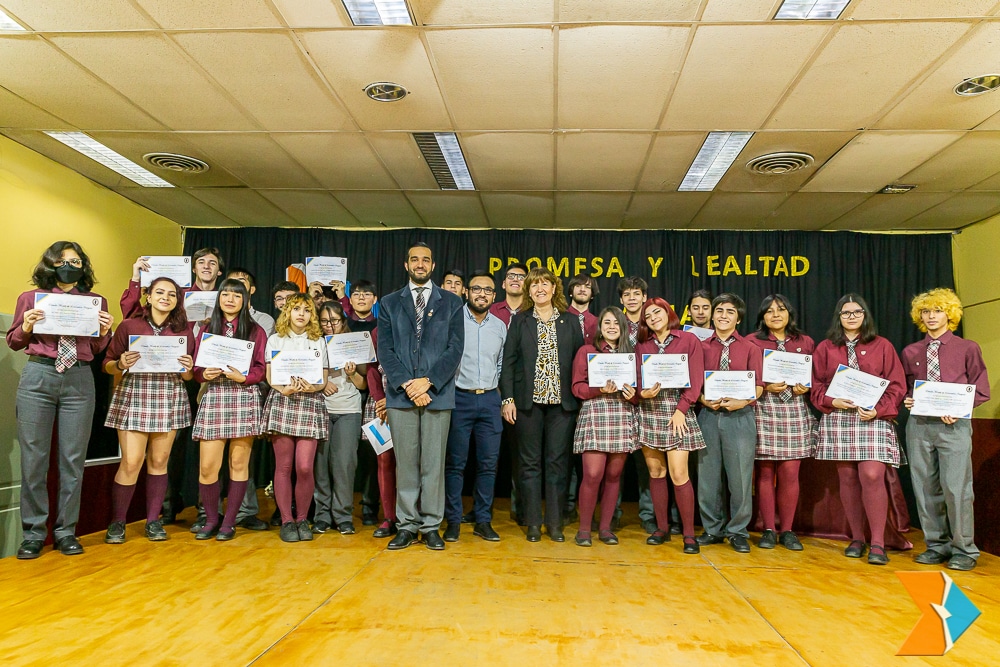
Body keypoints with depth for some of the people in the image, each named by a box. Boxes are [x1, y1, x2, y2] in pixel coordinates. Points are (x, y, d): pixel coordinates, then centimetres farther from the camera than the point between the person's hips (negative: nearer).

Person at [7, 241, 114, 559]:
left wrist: (104, 332, -7)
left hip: (79, 381, 1)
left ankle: (66, 531, 14)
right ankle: (34, 532, 14)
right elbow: (13, 342, 12)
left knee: (73, 459, 4)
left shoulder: (96, 301, 9)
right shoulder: (31, 298, 7)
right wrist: (27, 326, -7)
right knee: (33, 458, 2)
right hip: (38, 378, 0)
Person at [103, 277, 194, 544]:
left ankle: (153, 520, 18)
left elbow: (188, 376, 11)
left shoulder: (184, 331, 9)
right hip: (134, 397, -2)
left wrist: (187, 368, -10)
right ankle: (117, 521, 13)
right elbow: (107, 365, 4)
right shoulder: (129, 326, 3)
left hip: (170, 400, 2)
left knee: (159, 461, 6)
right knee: (131, 462, -5)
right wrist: (121, 364, -16)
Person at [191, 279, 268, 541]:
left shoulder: (255, 331, 8)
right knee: (207, 466, -2)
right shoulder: (206, 330, 14)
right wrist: (205, 374, -10)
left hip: (245, 397, -1)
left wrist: (243, 377, -16)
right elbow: (196, 368, 11)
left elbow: (261, 369, 2)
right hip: (213, 397, 2)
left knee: (239, 463, 2)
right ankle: (211, 519, 17)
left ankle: (229, 522, 13)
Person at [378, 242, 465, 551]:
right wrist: (406, 384, -10)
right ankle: (407, 525, 16)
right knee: (405, 463, 6)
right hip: (400, 394, 1)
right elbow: (385, 349, 3)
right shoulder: (389, 303, 12)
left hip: (438, 393, -1)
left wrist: (428, 381, -11)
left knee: (434, 463, 3)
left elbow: (455, 348, 0)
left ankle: (431, 526, 13)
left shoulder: (451, 302, 9)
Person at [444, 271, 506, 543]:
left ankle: (483, 520, 16)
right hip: (459, 398, -4)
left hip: (489, 399, 4)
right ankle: (453, 521, 13)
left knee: (488, 463, 5)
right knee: (455, 462, 2)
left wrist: (497, 392, 10)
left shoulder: (500, 326, 10)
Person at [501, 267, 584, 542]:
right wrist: (507, 398, -5)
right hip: (528, 402, 0)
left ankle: (555, 522, 15)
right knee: (530, 463, 5)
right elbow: (508, 361, 3)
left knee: (557, 462, 4)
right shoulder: (520, 321, 7)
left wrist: (579, 396, -2)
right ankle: (533, 523, 14)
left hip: (562, 402, 1)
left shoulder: (571, 321, 9)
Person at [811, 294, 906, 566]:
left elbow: (897, 385, 3)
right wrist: (833, 402, -10)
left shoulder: (882, 346, 8)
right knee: (848, 478, 4)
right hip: (837, 420, 2)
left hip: (874, 419, -2)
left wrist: (878, 410, -10)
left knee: (872, 476, -12)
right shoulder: (825, 348, 11)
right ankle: (857, 539, 14)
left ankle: (878, 544, -4)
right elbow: (816, 386, 9)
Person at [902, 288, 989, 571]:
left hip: (954, 424, -3)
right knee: (925, 487, 6)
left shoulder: (968, 349, 4)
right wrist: (906, 400, -3)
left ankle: (964, 550, 8)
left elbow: (982, 391, 3)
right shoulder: (910, 352, 11)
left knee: (955, 487, -7)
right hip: (918, 424, 3)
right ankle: (937, 546, 17)